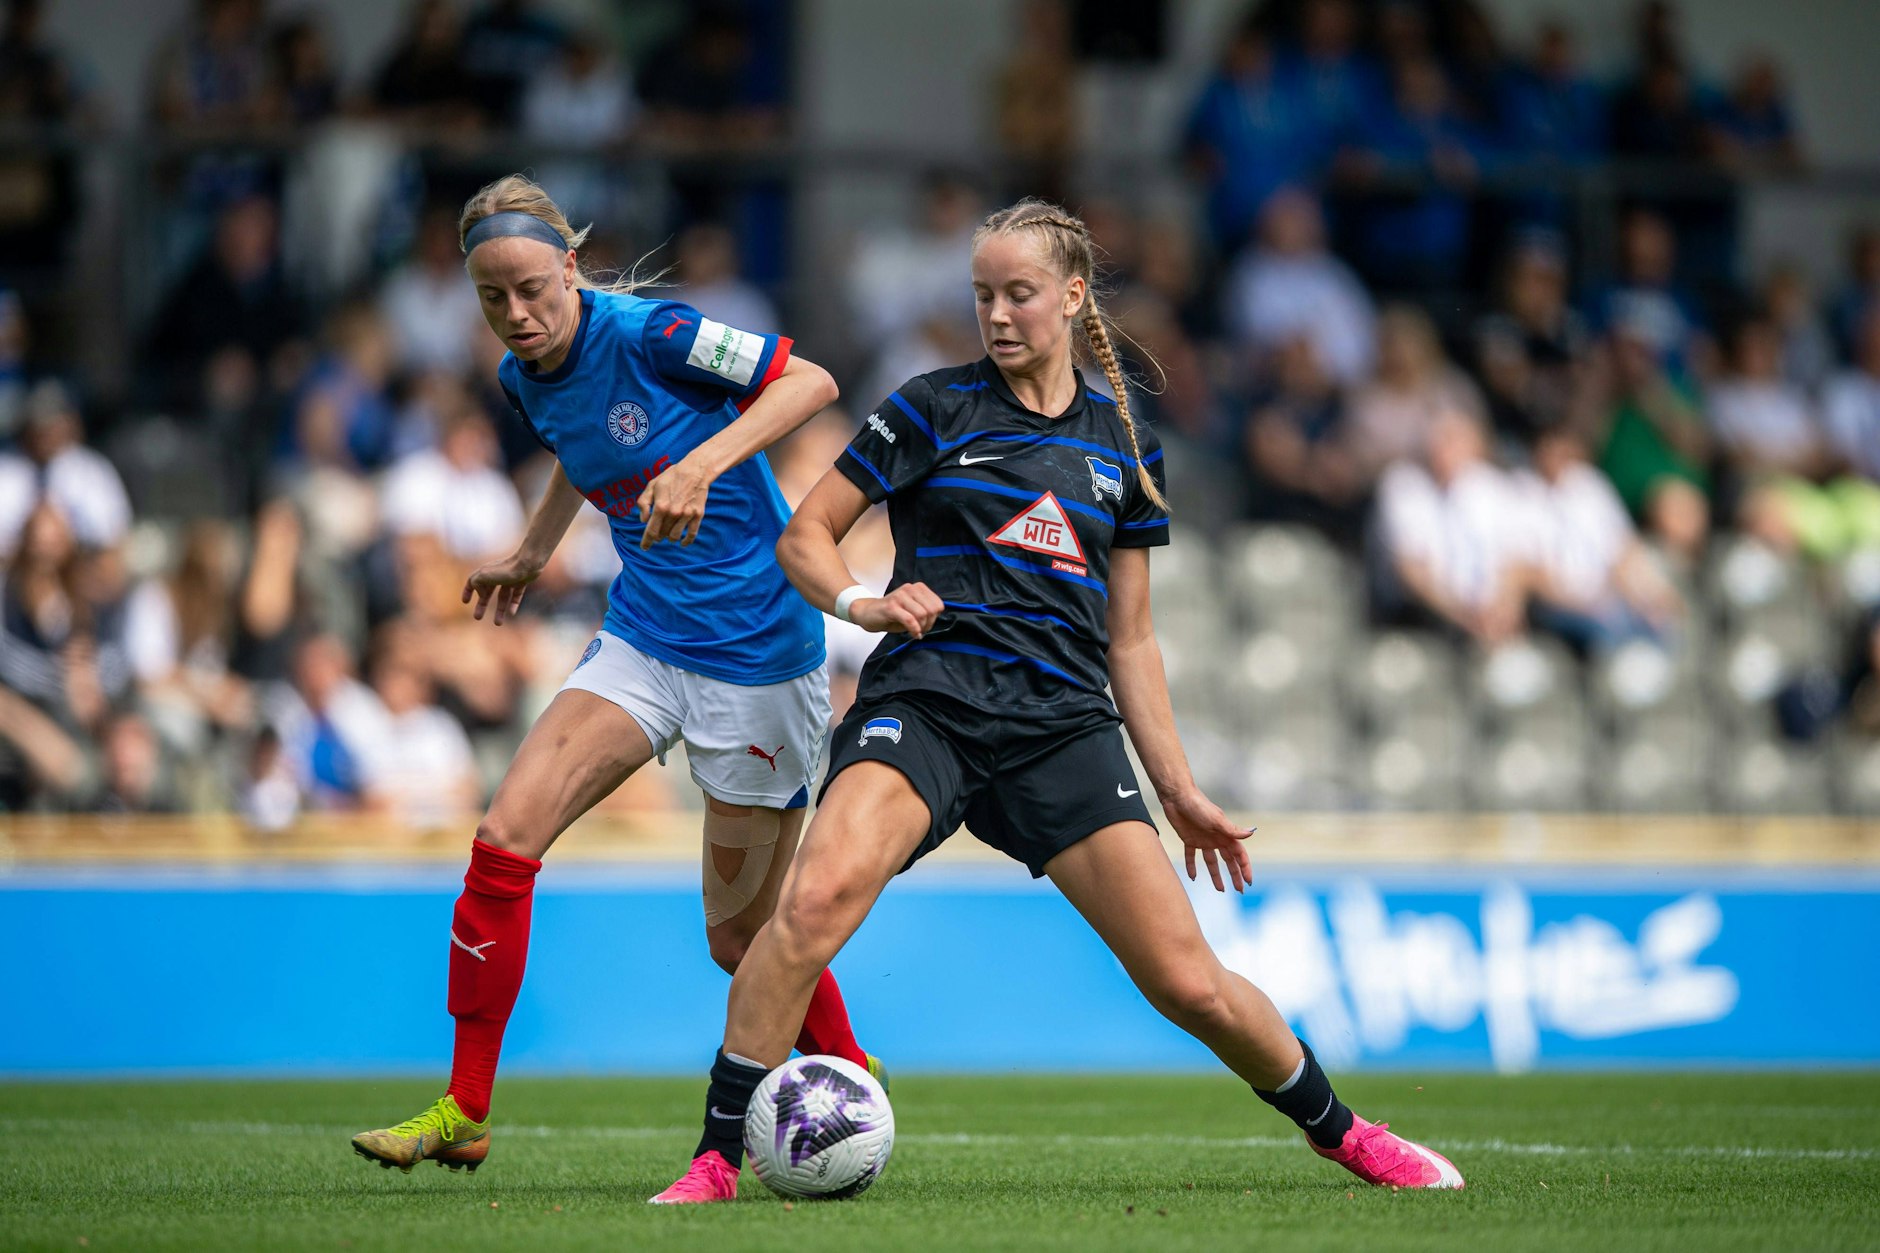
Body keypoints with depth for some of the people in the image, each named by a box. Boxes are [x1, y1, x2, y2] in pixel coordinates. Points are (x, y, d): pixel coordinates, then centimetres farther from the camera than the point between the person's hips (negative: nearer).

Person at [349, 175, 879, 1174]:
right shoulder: (525, 379, 3)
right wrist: (532, 553, 24)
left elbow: (810, 382, -18)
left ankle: (853, 1080, 31)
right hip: (643, 635, 6)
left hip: (754, 649, -6)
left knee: (740, 933, 3)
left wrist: (704, 464, -30)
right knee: (506, 835, -13)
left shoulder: (645, 334, -18)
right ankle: (464, 1113, -5)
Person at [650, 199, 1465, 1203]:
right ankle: (717, 1160, -24)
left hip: (1063, 724, 3)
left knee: (1190, 984, -4)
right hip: (930, 697, -3)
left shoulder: (1124, 445, 15)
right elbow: (804, 537, 7)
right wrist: (861, 602, -15)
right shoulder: (935, 408, 5)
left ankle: (1344, 1136, 20)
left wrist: (1178, 789, 17)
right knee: (819, 896, -32)